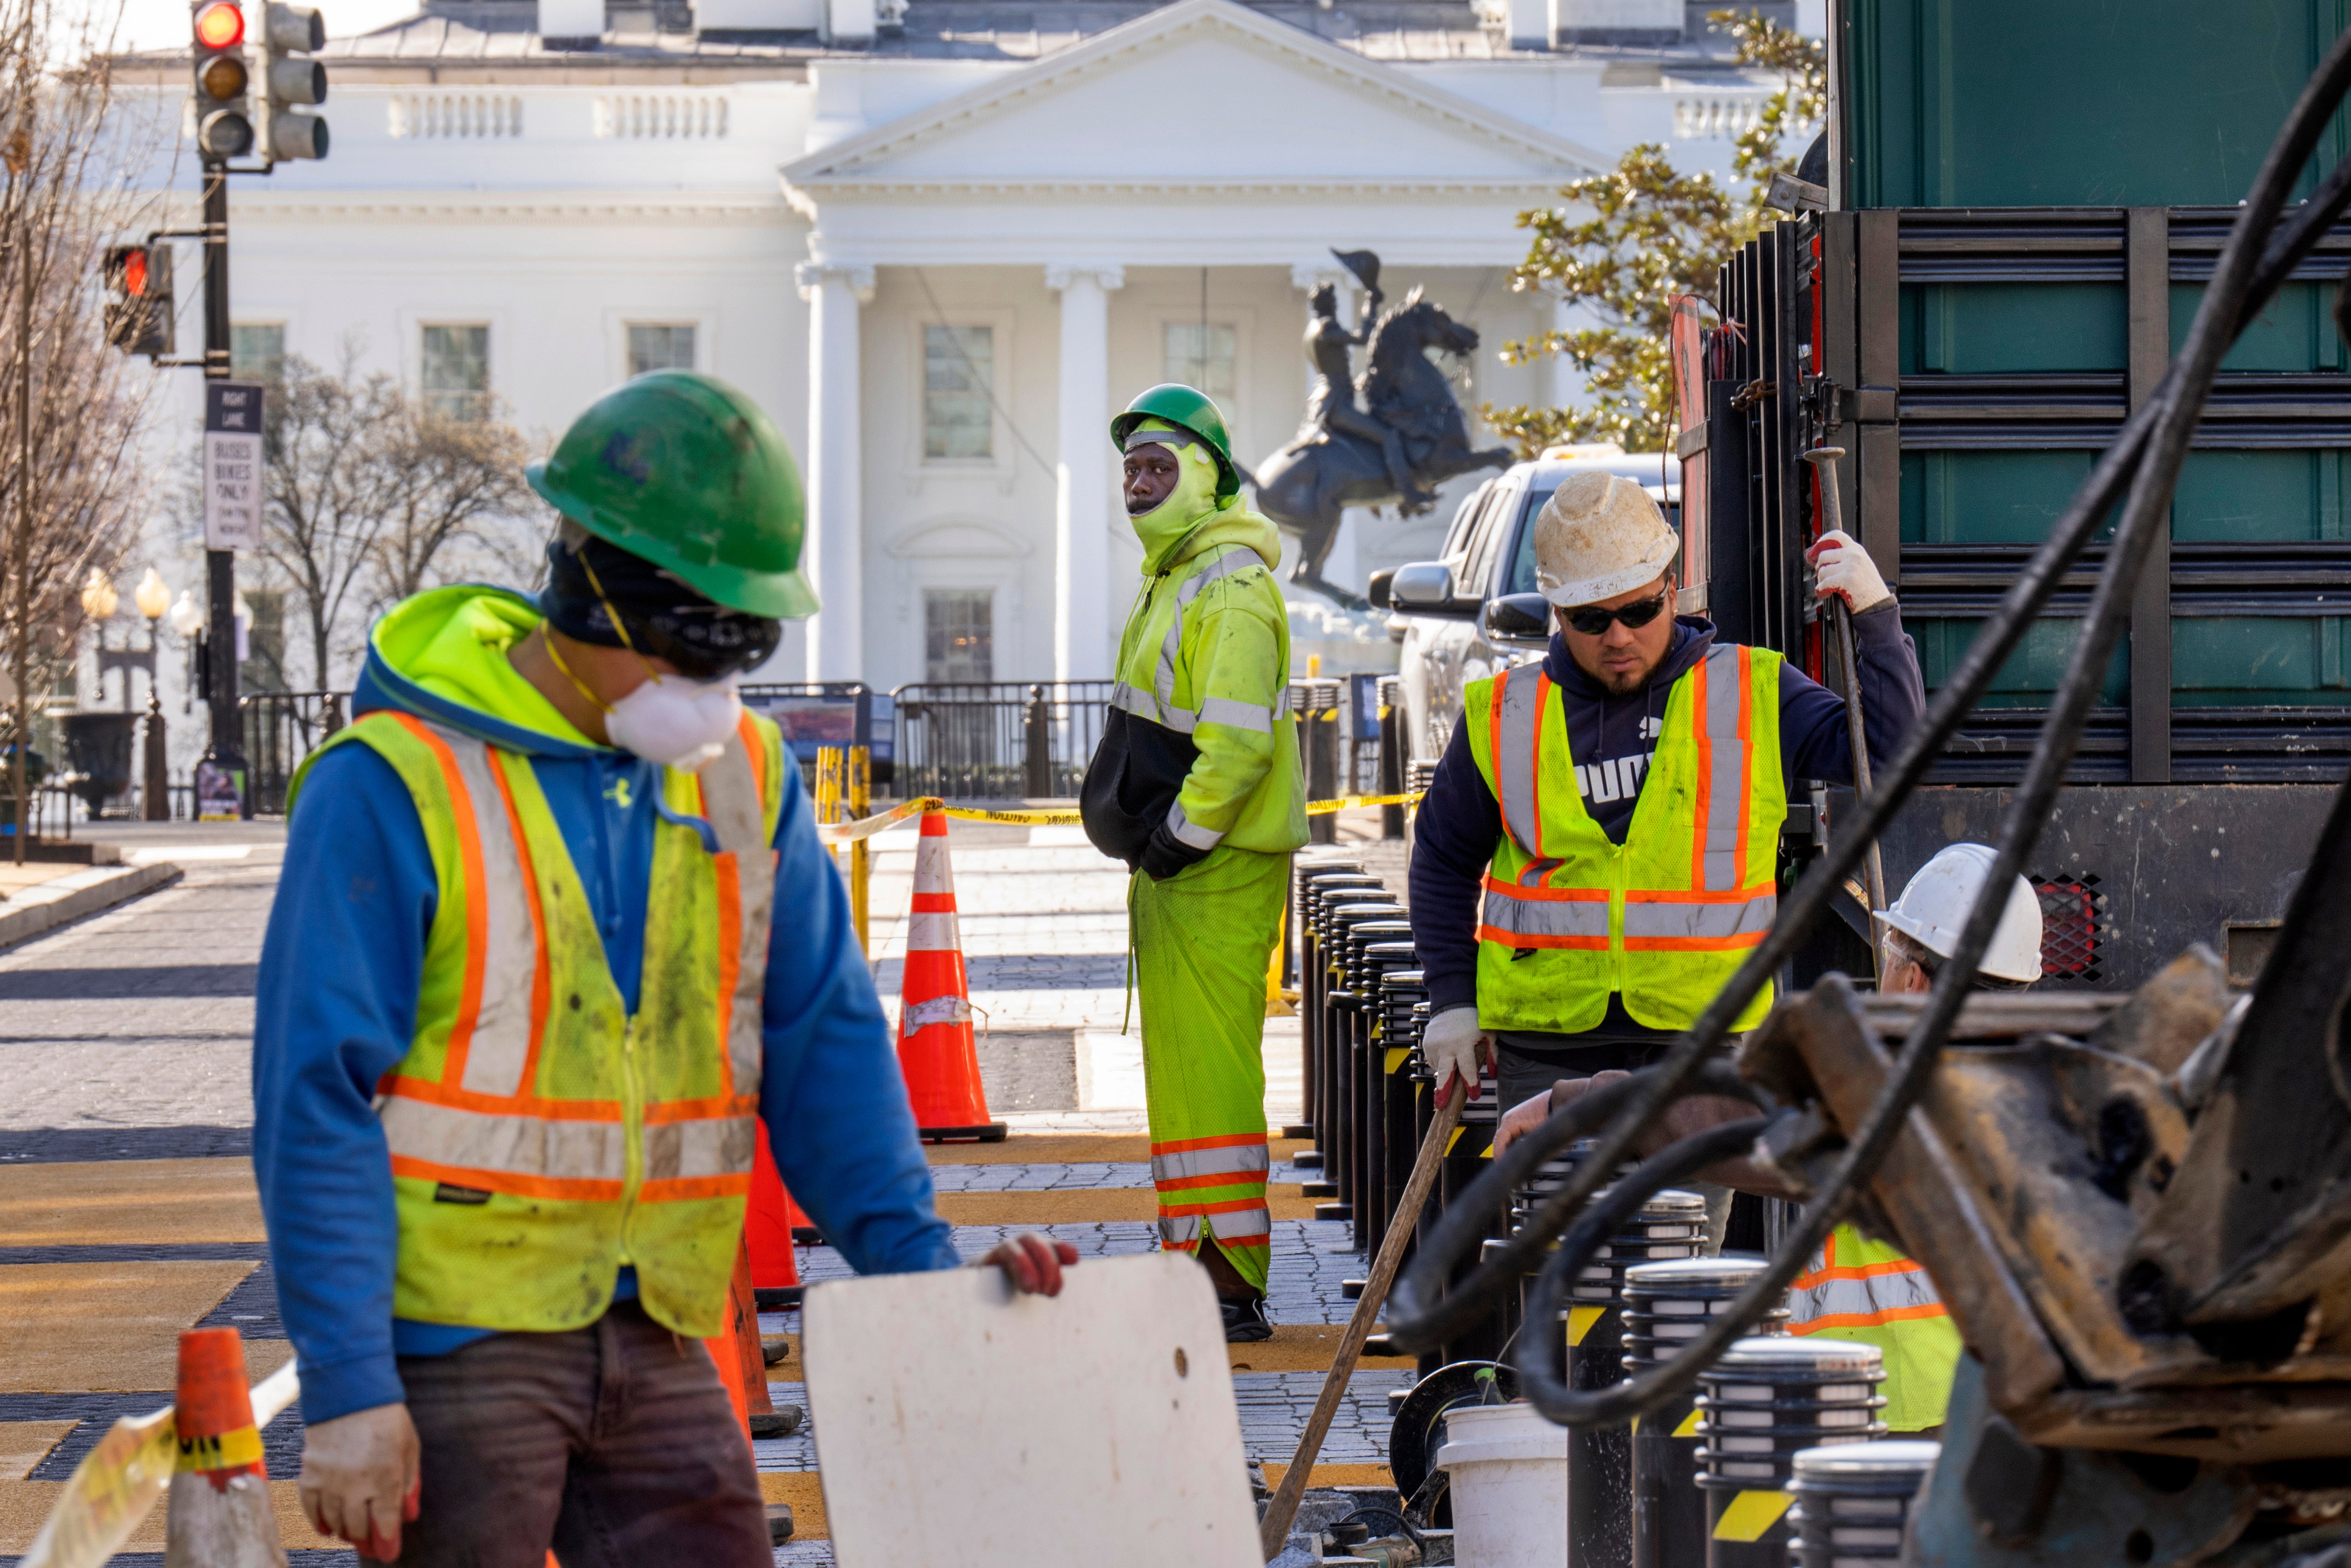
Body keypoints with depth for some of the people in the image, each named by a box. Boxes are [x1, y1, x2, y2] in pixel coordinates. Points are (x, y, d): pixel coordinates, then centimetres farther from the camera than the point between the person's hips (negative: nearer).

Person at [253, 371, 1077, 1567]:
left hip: (656, 1342, 5)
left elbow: (821, 1039, 10)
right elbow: (318, 1101, -11)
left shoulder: (746, 776, 8)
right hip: (449, 1336, -5)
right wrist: (347, 1393, -15)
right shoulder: (394, 790, -11)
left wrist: (917, 1257, -5)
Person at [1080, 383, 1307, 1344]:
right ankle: (1194, 1263, 18)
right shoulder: (1172, 577, 18)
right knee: (1179, 1069, 13)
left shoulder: (1231, 588, -14)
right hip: (1174, 862, 10)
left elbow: (1238, 742, -23)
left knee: (1207, 1066, -10)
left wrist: (1177, 840, -18)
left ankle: (1234, 1288, -9)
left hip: (1218, 868, -10)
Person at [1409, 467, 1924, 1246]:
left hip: (1699, 1036, -1)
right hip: (1549, 1045, 1)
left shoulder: (1753, 695, 2)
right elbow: (1444, 860, 17)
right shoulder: (1504, 716, 5)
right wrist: (1452, 998, 9)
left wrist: (1876, 619, -10)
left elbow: (1893, 749, 0)